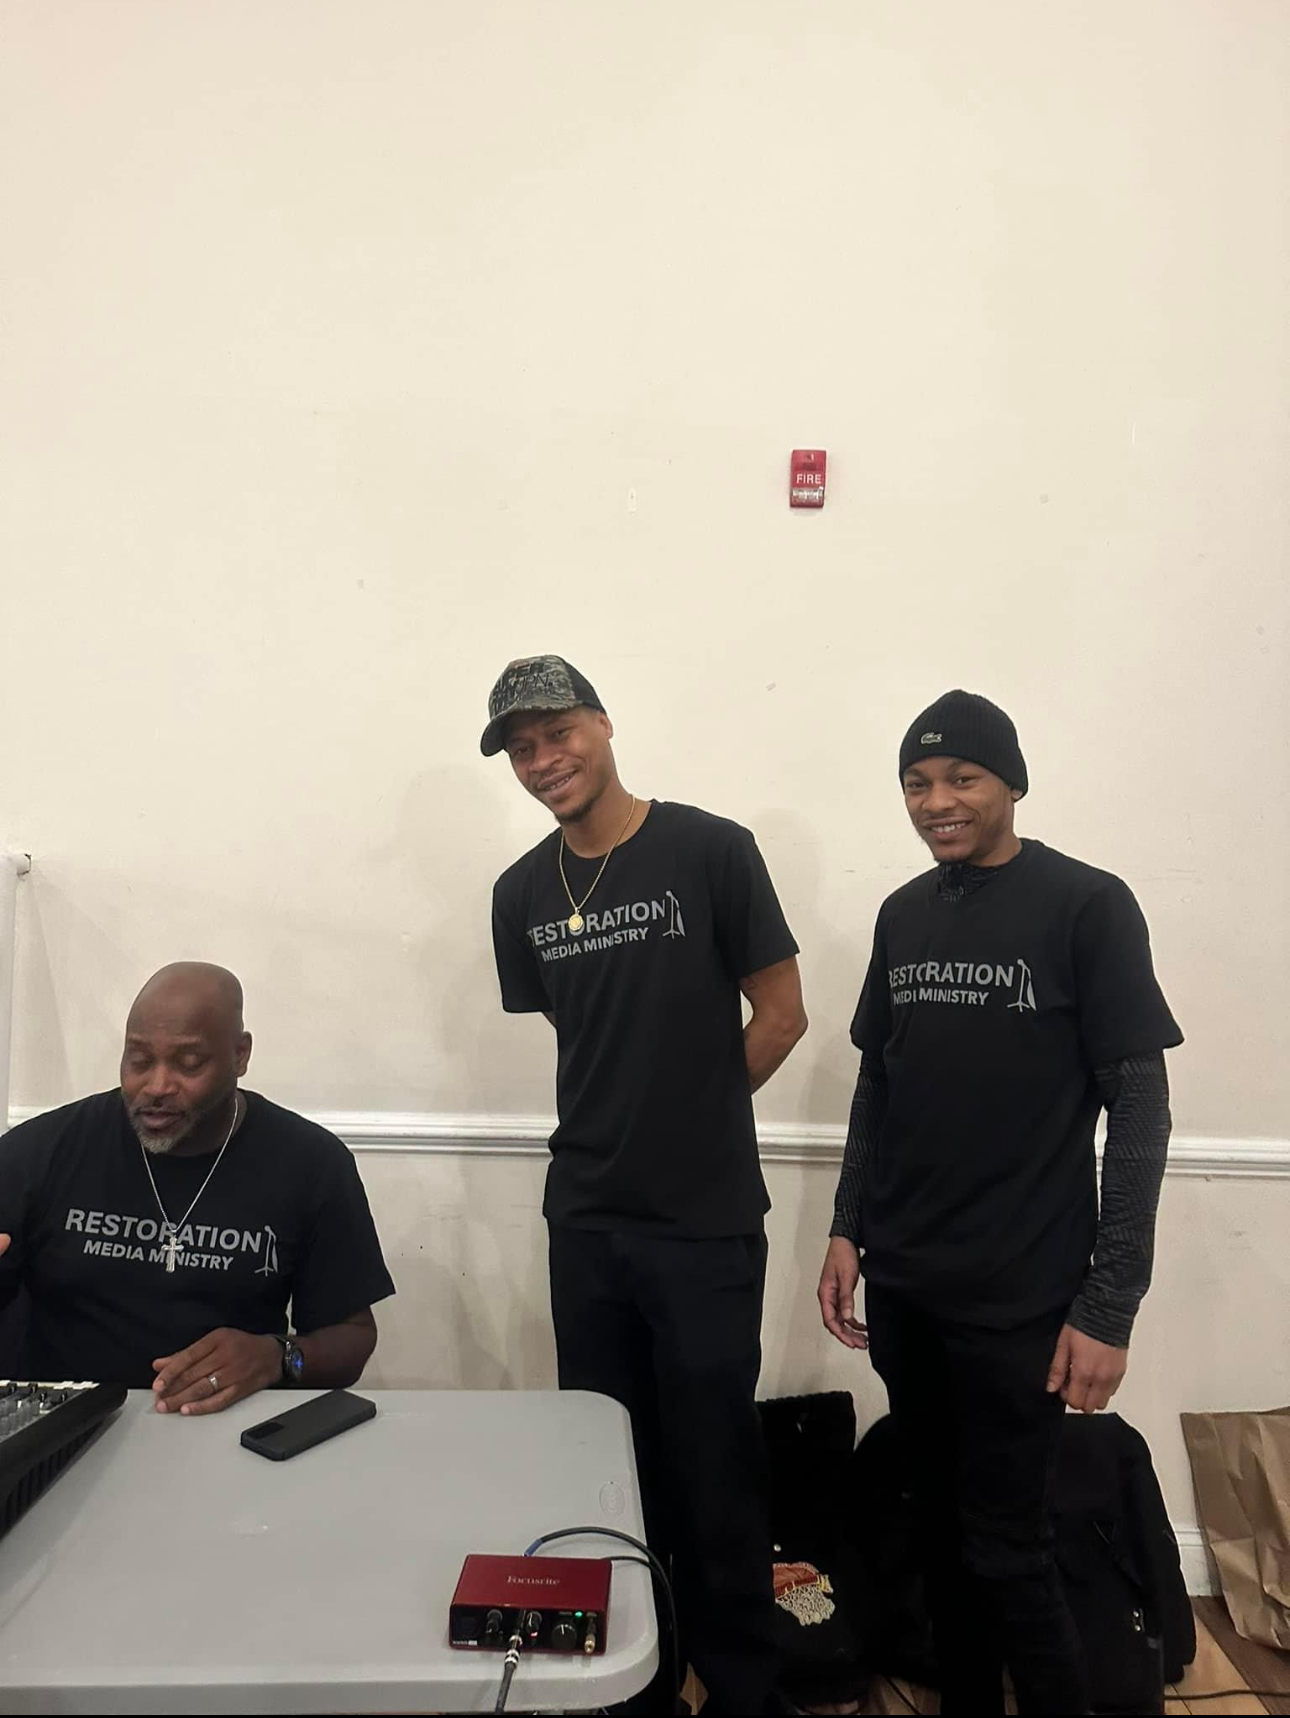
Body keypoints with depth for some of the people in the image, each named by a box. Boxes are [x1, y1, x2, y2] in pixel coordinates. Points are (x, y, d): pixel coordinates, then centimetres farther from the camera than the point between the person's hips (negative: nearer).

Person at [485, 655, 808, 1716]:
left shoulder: (709, 851, -10)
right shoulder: (522, 895, 4)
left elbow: (782, 1014, -5)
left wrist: (697, 1114, 1)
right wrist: (631, 1122, 7)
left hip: (708, 1225, -4)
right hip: (585, 1220, 5)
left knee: (715, 1470, 8)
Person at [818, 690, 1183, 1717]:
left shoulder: (1087, 907, -9)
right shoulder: (905, 915, 6)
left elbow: (1138, 1105, -10)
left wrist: (1110, 1305, -12)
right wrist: (849, 1229, 7)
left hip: (1018, 1294, -5)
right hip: (901, 1285, 5)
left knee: (1006, 1550, 3)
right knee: (942, 1528, 16)